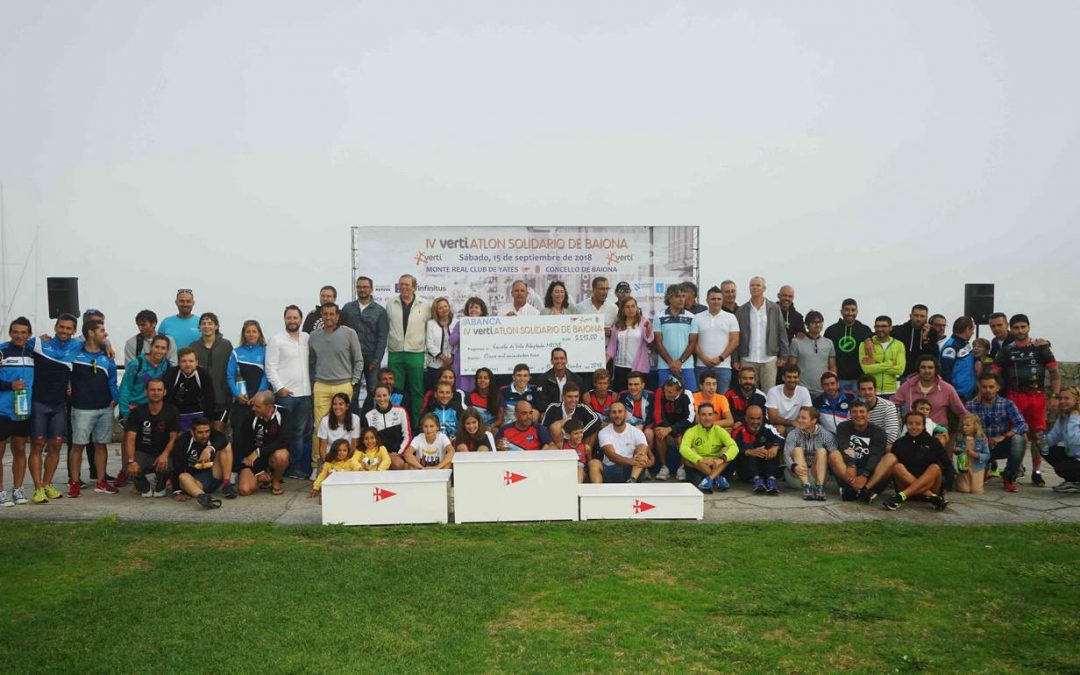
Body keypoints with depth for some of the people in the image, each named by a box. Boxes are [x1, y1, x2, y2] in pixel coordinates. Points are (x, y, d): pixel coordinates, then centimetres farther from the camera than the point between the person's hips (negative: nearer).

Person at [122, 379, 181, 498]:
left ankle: (160, 486, 6)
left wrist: (165, 454, -28)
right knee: (131, 469, -32)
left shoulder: (172, 411, -3)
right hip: (142, 453, 1)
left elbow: (173, 437, -7)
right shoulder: (137, 412, -3)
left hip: (162, 454, 0)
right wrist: (131, 460, -27)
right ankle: (144, 487, 6)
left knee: (166, 466, -34)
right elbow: (130, 439, -10)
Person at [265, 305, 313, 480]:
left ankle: (297, 467, 13)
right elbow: (270, 367, -5)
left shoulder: (308, 338, 12)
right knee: (285, 433, 1)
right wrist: (279, 387, -13)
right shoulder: (276, 340, -1)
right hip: (285, 393, -4)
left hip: (305, 393, 4)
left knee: (299, 432, 8)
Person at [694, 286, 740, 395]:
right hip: (702, 366, 1)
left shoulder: (731, 317, 6)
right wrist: (704, 358, -10)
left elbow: (735, 341, 0)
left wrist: (720, 358, -9)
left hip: (723, 366, 0)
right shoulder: (698, 318, 7)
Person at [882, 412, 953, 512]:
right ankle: (933, 497, -39)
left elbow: (947, 465, 5)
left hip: (931, 486, 0)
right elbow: (891, 463, 1)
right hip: (906, 485, 0)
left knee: (935, 468, -28)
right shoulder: (899, 443, 9)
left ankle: (901, 496, -44)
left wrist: (945, 486, -9)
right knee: (897, 466, -26)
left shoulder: (933, 442, 9)